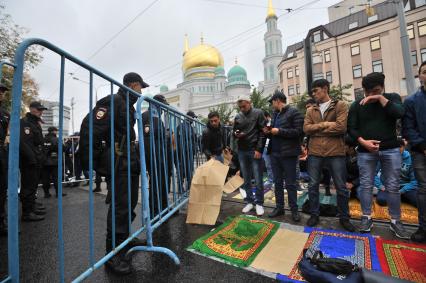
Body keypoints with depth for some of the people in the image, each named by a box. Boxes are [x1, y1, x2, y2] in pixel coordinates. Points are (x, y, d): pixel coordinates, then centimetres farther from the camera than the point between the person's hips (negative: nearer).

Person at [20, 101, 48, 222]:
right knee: (28, 185, -5)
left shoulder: (36, 123, 19)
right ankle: (27, 212, 2)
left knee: (33, 184, 18)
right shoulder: (24, 122, -12)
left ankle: (32, 205, 30)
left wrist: (41, 157, 16)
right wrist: (32, 158, -23)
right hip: (29, 161, -10)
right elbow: (23, 142, -22)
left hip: (36, 160, 10)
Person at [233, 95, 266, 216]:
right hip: (242, 151, 4)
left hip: (255, 150, -4)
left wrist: (259, 149, -12)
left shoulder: (258, 113, -1)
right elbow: (234, 131, 19)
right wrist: (236, 134, -6)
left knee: (258, 180, 3)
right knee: (246, 179, 11)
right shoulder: (237, 117, 10)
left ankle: (259, 203, 18)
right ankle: (249, 201, 24)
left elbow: (263, 132, -5)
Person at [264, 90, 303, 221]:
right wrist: (268, 132, 2)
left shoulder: (294, 112, -6)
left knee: (290, 184, 4)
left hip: (288, 153, -7)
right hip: (274, 153, 7)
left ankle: (294, 210, 20)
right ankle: (279, 207, 25)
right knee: (277, 182, 13)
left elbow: (299, 131, -17)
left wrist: (279, 131, -17)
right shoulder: (275, 114, 17)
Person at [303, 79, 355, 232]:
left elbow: (341, 127, -15)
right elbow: (306, 128, -2)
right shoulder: (311, 110, 11)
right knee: (313, 186, 10)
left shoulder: (340, 106, 0)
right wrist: (325, 124, -13)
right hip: (314, 153, 3)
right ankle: (314, 214, 27)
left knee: (341, 188, 10)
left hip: (336, 153, -3)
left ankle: (344, 218, 30)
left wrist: (317, 129, -8)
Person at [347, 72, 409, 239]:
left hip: (391, 150, 1)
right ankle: (366, 218, 16)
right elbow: (351, 128, 0)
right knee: (365, 185, 4)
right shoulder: (357, 105, 4)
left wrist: (381, 98, -12)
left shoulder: (393, 98, 7)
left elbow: (399, 114, -13)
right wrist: (362, 141, -14)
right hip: (365, 151, 0)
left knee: (393, 187, 6)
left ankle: (396, 222, 20)